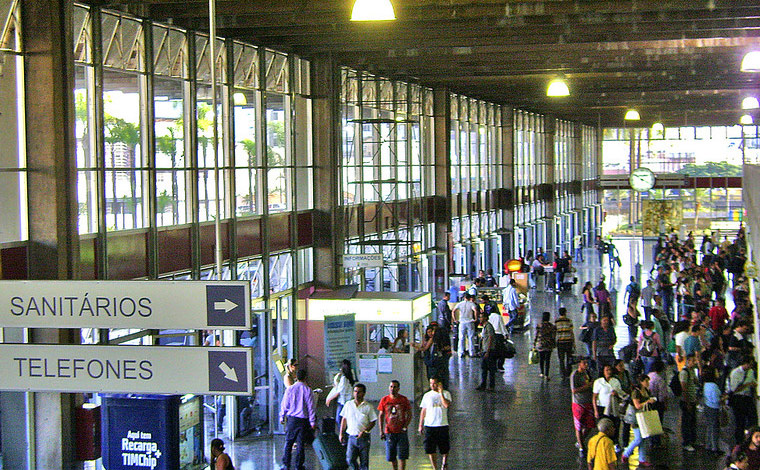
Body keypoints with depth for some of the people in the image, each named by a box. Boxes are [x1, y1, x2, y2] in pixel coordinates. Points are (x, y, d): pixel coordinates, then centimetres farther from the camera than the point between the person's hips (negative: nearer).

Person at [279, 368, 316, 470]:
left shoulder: (289, 389, -4)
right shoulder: (308, 390, -7)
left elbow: (284, 404, 2)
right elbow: (311, 407, -5)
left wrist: (282, 417, 14)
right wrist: (312, 421, 1)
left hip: (291, 419, 1)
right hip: (303, 420, -1)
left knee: (288, 442, 11)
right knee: (301, 443, 6)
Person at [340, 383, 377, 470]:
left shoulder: (368, 407, -2)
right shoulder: (348, 405, 6)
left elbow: (373, 422, -1)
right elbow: (344, 419, 14)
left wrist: (364, 431, -16)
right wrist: (341, 433, 10)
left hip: (364, 438, -2)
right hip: (352, 437, 2)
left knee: (364, 462, 3)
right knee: (350, 460, -8)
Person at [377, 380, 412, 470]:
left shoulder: (404, 399, 1)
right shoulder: (384, 400, 4)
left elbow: (409, 415, 5)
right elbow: (380, 416, 8)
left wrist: (405, 427, -9)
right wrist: (381, 431, -1)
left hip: (401, 432, -2)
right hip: (389, 432, 2)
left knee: (402, 457, -5)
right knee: (391, 457, 8)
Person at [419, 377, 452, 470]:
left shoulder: (446, 394, 3)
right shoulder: (427, 395, 10)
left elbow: (447, 405, -15)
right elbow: (423, 411, 13)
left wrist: (441, 393, -13)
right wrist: (420, 425, 8)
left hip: (442, 425, -1)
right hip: (429, 425, 2)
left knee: (444, 448, 5)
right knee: (430, 449, -3)